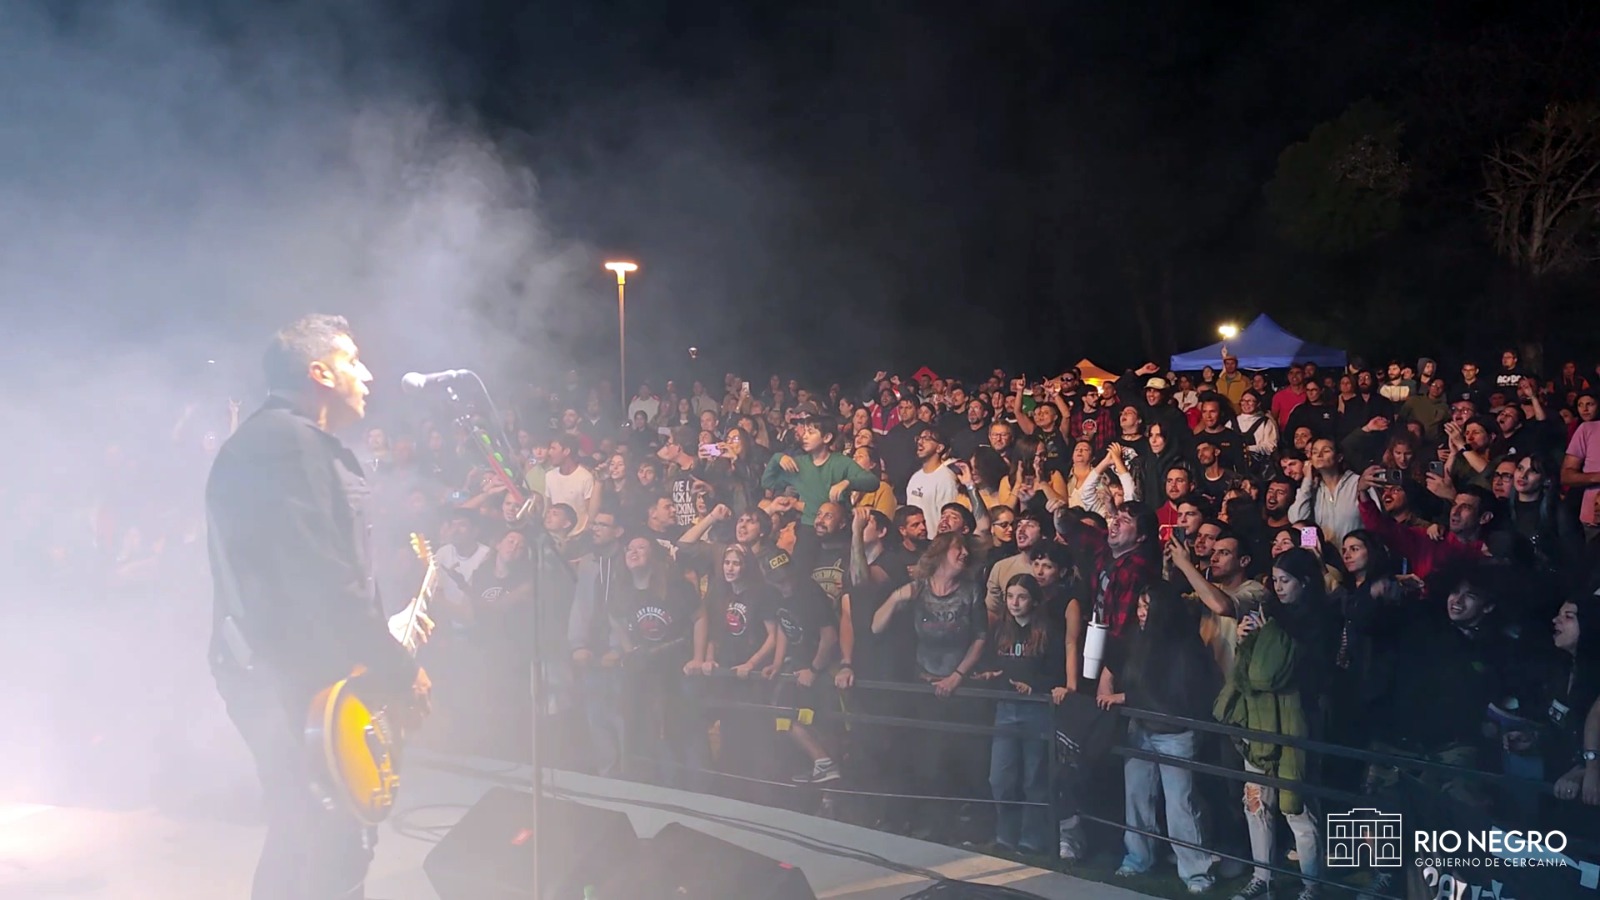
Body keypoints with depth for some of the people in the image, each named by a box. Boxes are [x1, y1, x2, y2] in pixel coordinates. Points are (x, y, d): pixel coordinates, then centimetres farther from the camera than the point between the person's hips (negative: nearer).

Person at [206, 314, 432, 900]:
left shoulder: (291, 441, 18)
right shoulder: (287, 441, -17)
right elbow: (322, 582, -24)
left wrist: (387, 630, 20)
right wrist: (400, 668, -18)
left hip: (289, 671, 11)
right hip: (289, 677, -11)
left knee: (306, 841, 19)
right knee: (335, 850, -9)